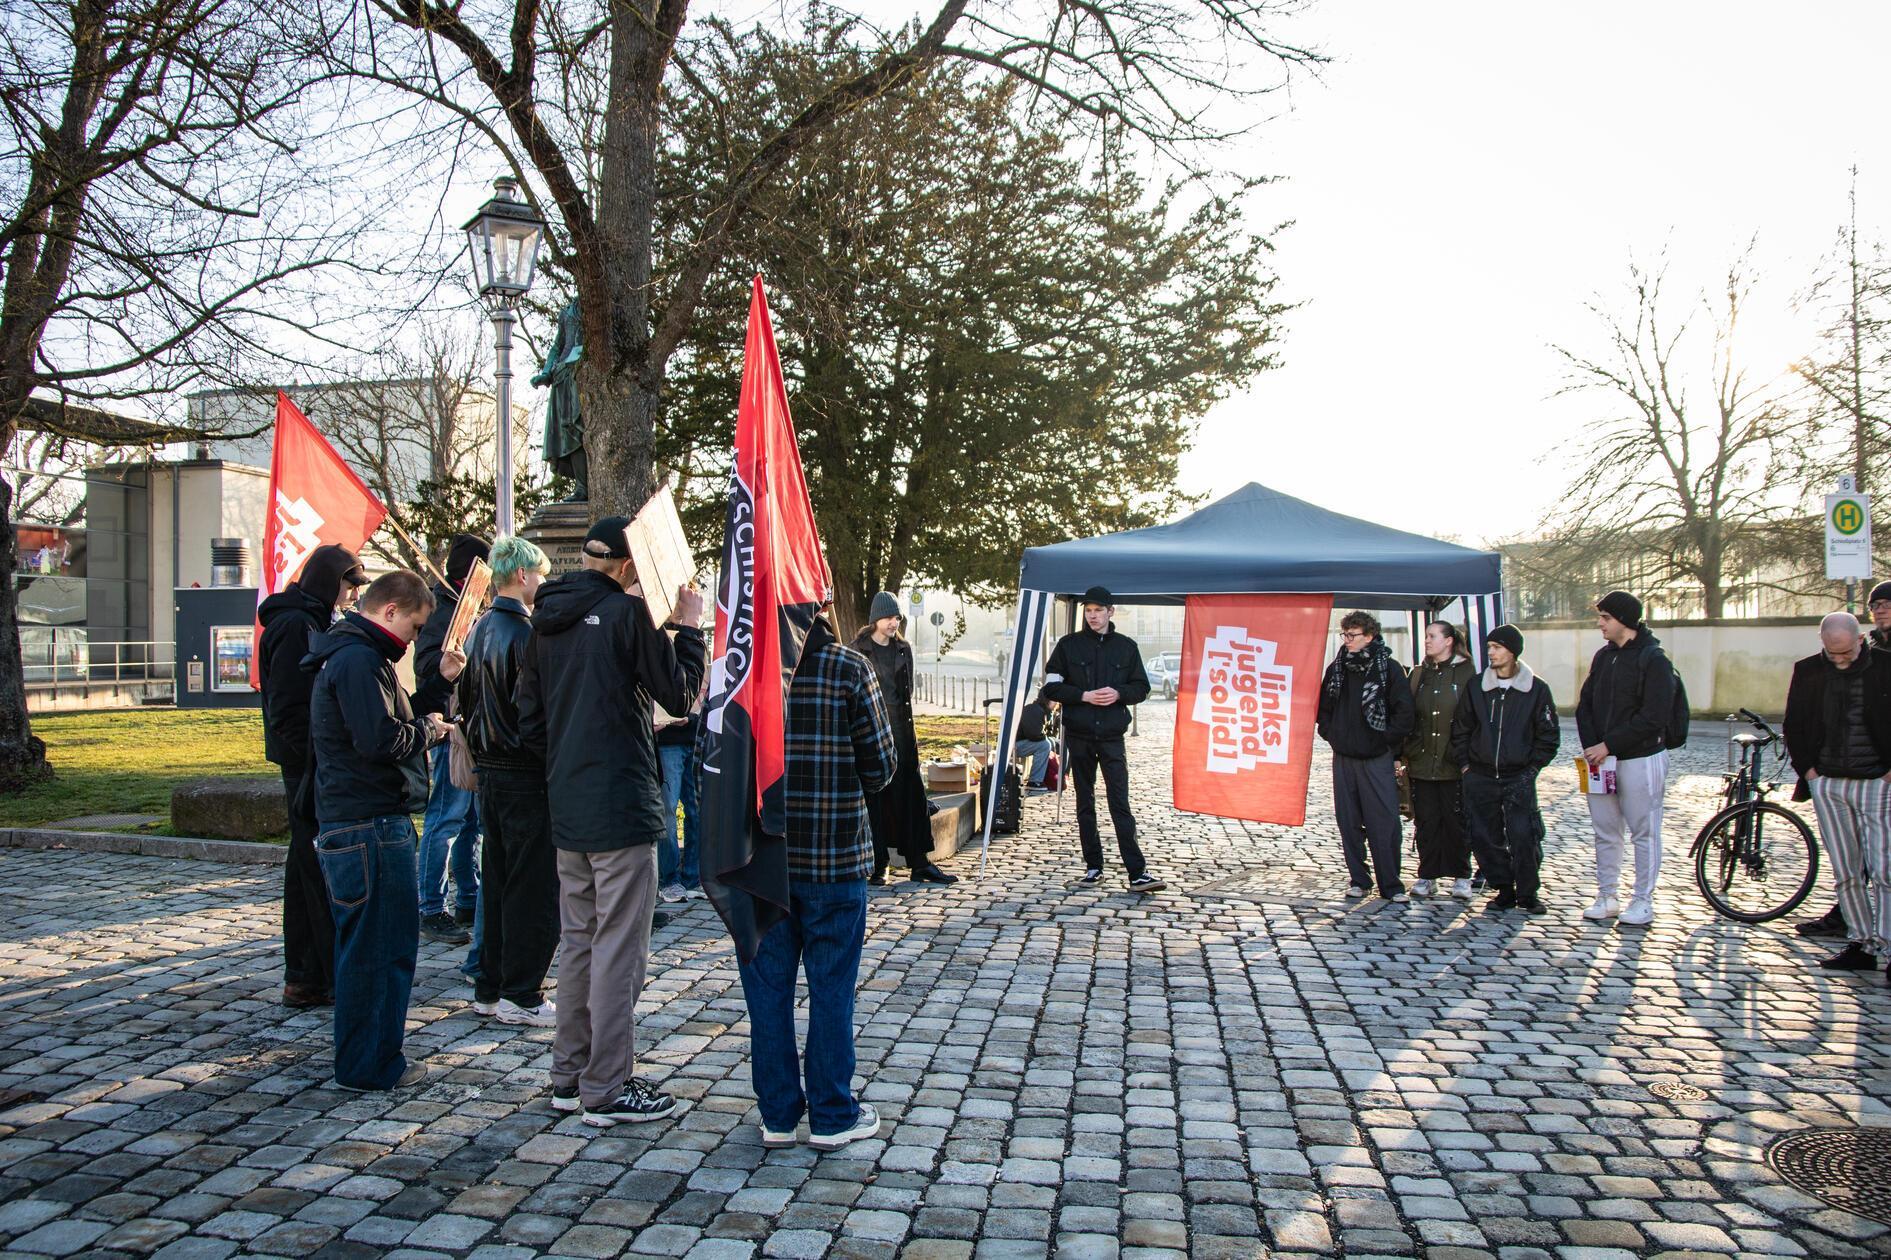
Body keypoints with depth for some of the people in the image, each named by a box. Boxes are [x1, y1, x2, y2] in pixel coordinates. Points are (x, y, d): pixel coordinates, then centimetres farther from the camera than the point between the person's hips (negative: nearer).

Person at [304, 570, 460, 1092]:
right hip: (369, 824, -11)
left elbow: (396, 716, 20)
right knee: (375, 945, -2)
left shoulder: (356, 655, 18)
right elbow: (381, 739, -26)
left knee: (394, 935, 19)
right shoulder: (359, 660, -17)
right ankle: (368, 1064, 8)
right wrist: (428, 731, -9)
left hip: (362, 819, 11)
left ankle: (372, 1053, 30)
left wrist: (441, 681, 10)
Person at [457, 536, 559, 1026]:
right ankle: (521, 997, 5)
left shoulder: (478, 630, 11)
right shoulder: (524, 633, -16)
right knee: (532, 887, -1)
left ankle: (490, 987, 22)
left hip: (489, 770, 9)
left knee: (496, 881, 15)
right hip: (526, 775, -9)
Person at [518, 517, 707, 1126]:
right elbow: (679, 693, -11)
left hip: (567, 811, 8)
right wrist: (689, 627, -1)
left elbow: (530, 719, 15)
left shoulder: (545, 619, 10)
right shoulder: (626, 611, -13)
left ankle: (570, 1076, 26)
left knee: (578, 943, 17)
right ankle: (607, 1089, 7)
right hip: (622, 807, -8)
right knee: (618, 950, 0)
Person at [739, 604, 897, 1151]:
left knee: (767, 988, 12)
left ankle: (778, 1115, 22)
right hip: (835, 858, -2)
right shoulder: (851, 669, -11)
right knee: (831, 988, 9)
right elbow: (881, 766, -8)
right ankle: (832, 1116, 19)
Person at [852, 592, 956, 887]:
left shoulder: (904, 649, 13)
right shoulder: (858, 650, -1)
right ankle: (878, 865, 5)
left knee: (911, 794, 3)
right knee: (874, 798, -1)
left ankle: (919, 863, 7)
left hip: (901, 731, 4)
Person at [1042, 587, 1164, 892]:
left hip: (1112, 736, -1)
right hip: (1079, 735, 1)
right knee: (1085, 804, 8)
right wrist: (1084, 696, -12)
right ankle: (1093, 867, 16)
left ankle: (1137, 872, -8)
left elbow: (1141, 688, 10)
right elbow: (1051, 687, 2)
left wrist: (1118, 693, -10)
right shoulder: (1068, 645, 4)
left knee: (1120, 803, -7)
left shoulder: (1126, 646, 7)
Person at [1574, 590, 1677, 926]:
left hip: (1641, 758, -6)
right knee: (1605, 832, 11)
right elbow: (1585, 705, 11)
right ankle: (1607, 897, 20)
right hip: (1602, 759, 7)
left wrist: (1608, 745, -17)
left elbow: (1653, 717, -17)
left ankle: (1643, 901, 12)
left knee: (1644, 833, 3)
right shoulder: (1603, 656, 10)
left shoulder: (1653, 659, -11)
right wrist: (1591, 746, -5)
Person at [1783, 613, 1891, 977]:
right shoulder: (1808, 671, 4)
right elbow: (1793, 725, 12)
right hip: (1828, 784, 3)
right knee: (1845, 872, 6)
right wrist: (1807, 769, 3)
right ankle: (1861, 945, 14)